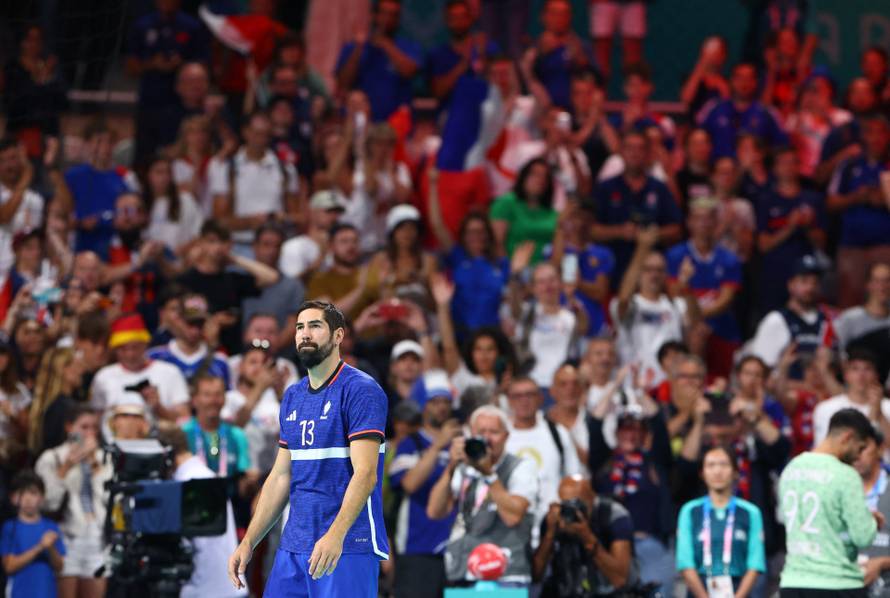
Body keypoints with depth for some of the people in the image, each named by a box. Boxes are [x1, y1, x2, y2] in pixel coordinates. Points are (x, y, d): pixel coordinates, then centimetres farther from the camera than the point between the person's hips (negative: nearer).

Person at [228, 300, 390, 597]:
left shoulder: (361, 390, -8)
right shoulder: (292, 397, 15)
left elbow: (365, 473, -18)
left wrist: (335, 534, -30)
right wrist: (248, 542, 11)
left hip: (348, 547, -7)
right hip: (293, 547, 7)